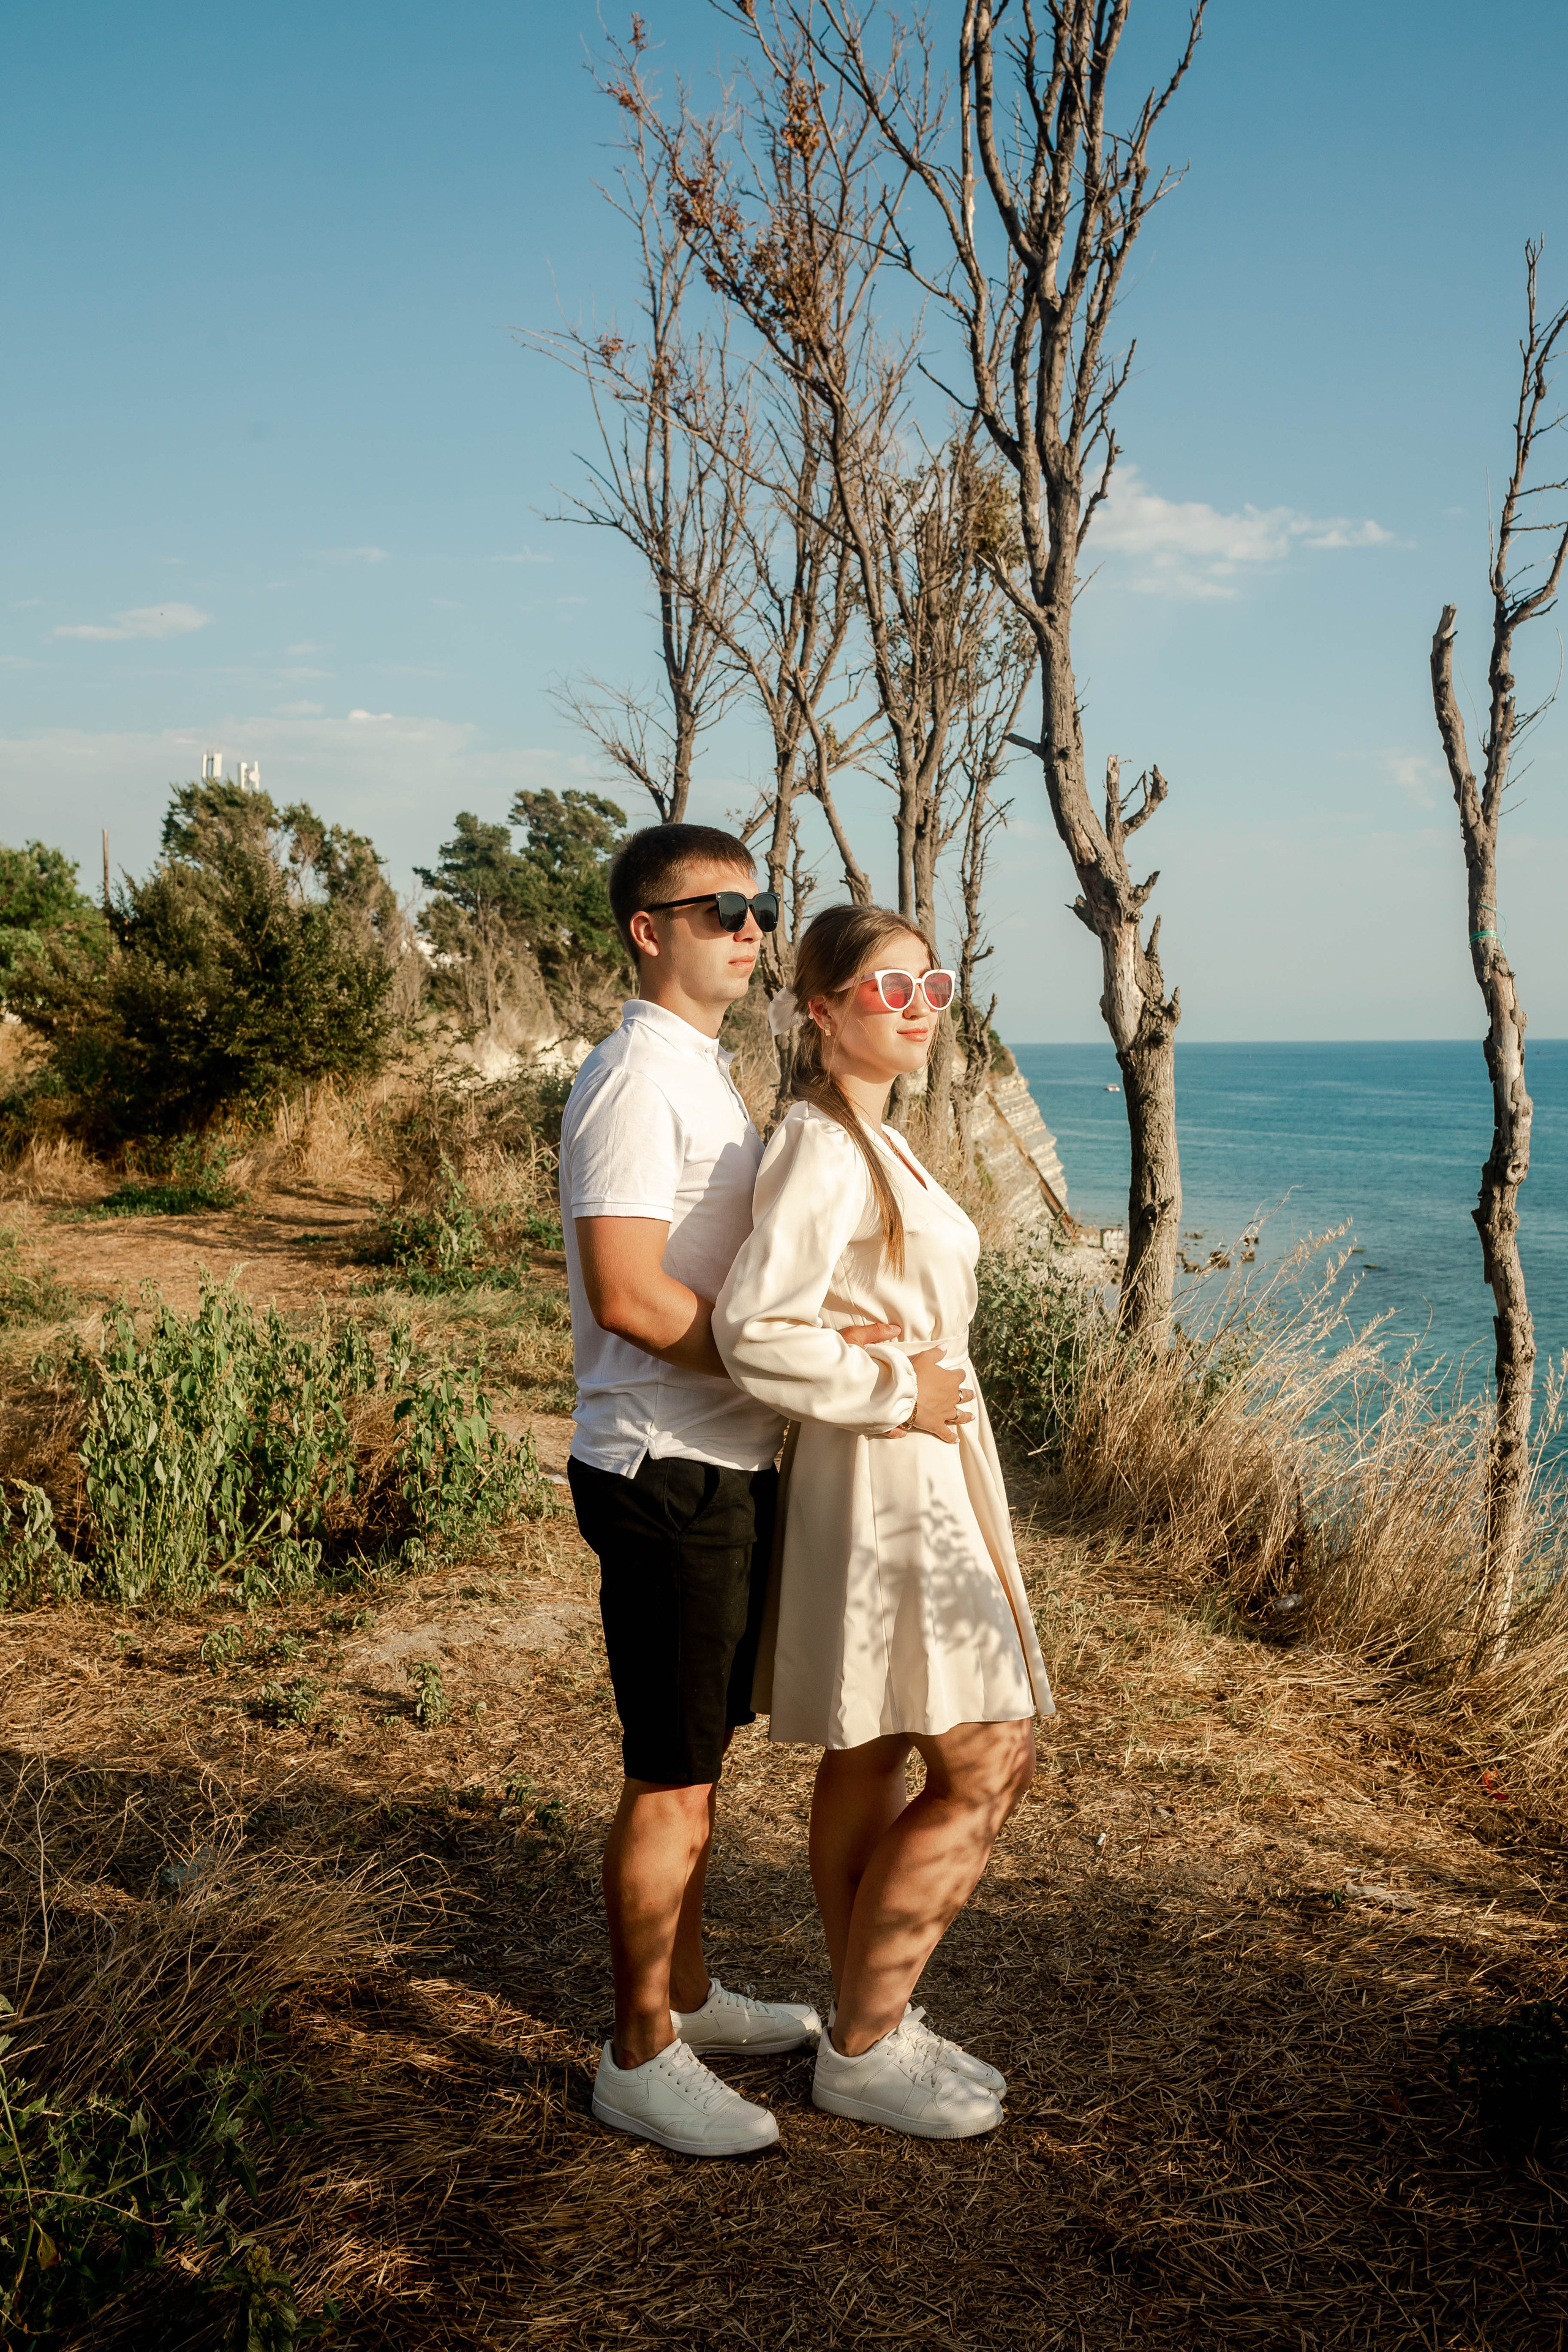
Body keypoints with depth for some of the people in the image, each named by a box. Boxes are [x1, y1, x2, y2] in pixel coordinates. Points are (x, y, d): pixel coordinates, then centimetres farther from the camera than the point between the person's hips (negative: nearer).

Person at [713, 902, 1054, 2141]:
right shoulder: (820, 1147, -18)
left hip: (925, 1476, 10)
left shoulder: (877, 1142, 13)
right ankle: (861, 2049, 8)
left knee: (871, 1758, 15)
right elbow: (753, 1328, -27)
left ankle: (874, 2023, 27)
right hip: (885, 1486, -10)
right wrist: (897, 1394, -20)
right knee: (985, 1768, -5)